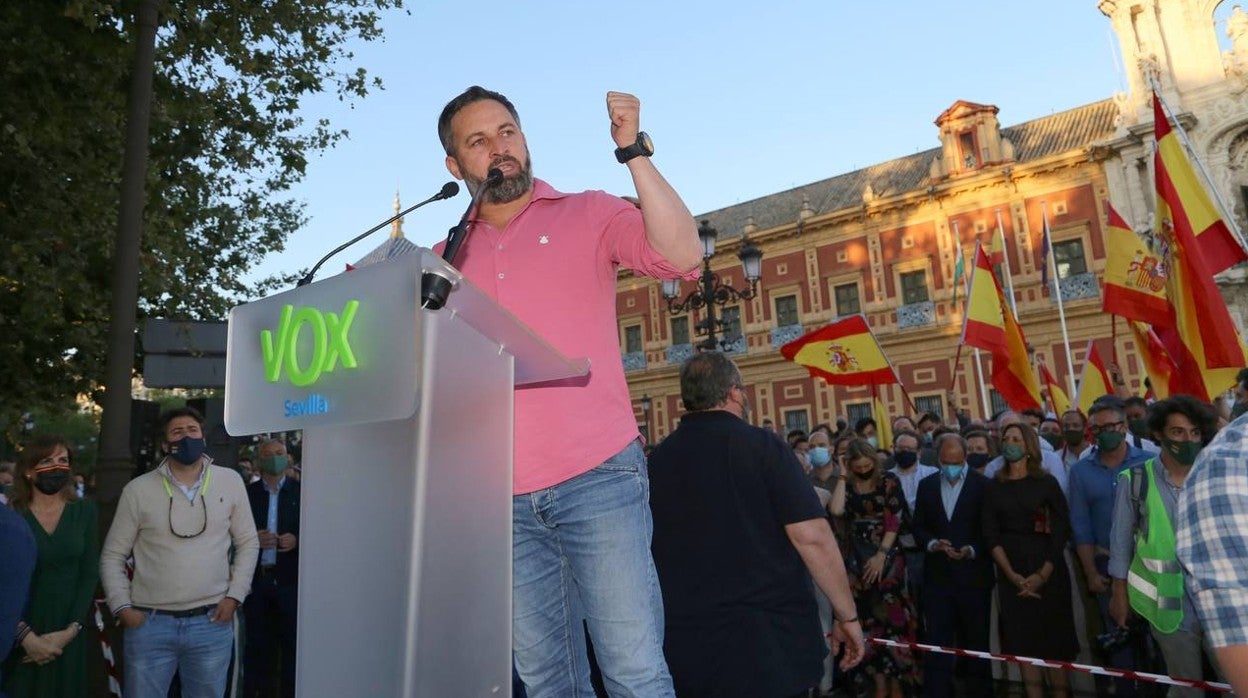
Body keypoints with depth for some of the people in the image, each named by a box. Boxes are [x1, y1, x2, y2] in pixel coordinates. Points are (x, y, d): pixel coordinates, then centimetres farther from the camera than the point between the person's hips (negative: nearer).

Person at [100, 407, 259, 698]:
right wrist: (122, 607, -2)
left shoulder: (230, 481, 1)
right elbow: (112, 555, 6)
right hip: (150, 623, 0)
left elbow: (248, 543, 6)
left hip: (212, 623, 1)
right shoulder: (138, 489, -1)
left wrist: (234, 596, -1)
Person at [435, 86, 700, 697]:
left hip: (596, 478, -3)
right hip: (502, 498, 4)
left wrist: (633, 150, -15)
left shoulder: (587, 214, 6)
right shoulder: (449, 256, 15)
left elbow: (681, 256, -11)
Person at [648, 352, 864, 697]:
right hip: (769, 640, -4)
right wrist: (848, 615, -4)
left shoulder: (657, 459, 3)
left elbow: (651, 550, 11)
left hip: (684, 645, 4)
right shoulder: (760, 445, -9)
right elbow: (812, 537, -15)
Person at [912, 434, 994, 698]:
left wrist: (972, 551, -20)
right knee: (937, 644, 2)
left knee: (976, 643, 12)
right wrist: (933, 544, -13)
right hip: (937, 576, 2)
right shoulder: (927, 485, 6)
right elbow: (919, 527, 7)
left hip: (973, 576, -2)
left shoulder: (983, 485, -3)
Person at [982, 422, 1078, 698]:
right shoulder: (994, 486, 5)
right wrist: (1012, 575, -9)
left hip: (1049, 572, -1)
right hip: (1011, 574, 1)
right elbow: (991, 534, 1)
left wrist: (1043, 574, -10)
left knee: (1054, 641, 1)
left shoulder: (1047, 482, 2)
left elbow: (1061, 531, -3)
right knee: (1023, 642, 2)